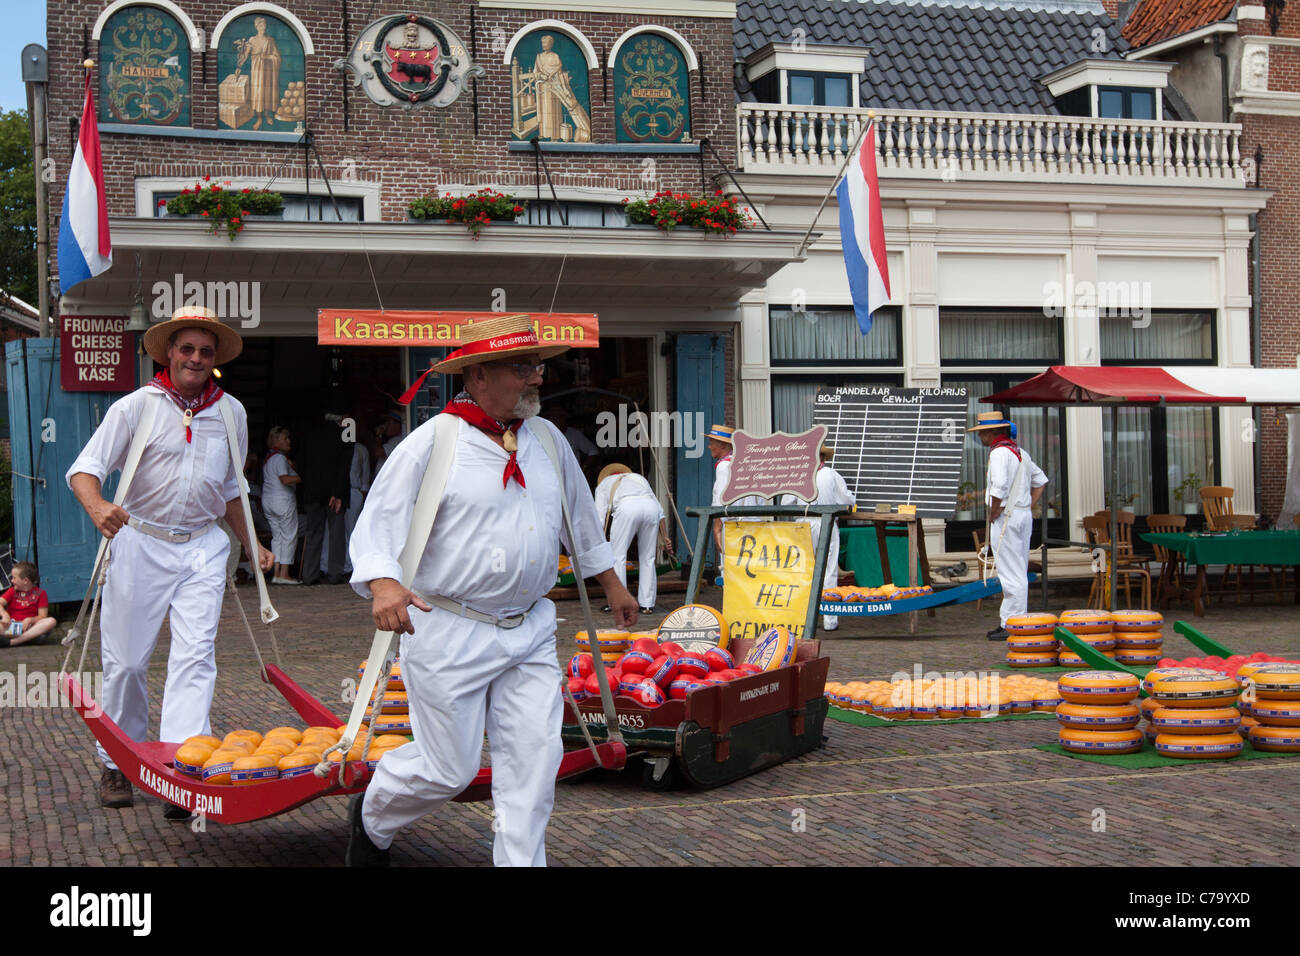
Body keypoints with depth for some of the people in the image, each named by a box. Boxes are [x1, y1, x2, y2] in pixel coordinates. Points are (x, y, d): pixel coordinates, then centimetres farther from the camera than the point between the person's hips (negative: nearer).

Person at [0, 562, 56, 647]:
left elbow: (42, 616, 0)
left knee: (51, 621, -31)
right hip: (11, 627, 1)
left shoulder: (40, 594, 8)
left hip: (28, 627, -1)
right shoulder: (12, 591, 16)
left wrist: (30, 620, -19)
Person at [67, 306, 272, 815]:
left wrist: (249, 543, 21)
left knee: (195, 656, -11)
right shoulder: (137, 406, -3)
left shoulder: (230, 412, 9)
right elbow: (86, 467, -12)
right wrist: (97, 506, -32)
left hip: (202, 547, 2)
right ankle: (118, 764, 20)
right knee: (127, 660, 3)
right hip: (141, 542, -2)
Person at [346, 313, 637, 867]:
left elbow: (580, 518, 23)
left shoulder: (547, 440, 9)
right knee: (448, 769, 2)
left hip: (530, 630, 5)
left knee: (534, 759, -1)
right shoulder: (432, 444, -10)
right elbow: (378, 523, -14)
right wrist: (383, 583, -32)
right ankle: (370, 821, 31)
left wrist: (611, 585, 28)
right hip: (449, 633, -5)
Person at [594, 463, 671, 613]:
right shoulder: (639, 478, 42)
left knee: (617, 556, 6)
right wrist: (665, 536, 28)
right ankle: (647, 604, 14)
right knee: (647, 557, 13)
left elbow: (599, 517, 19)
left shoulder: (604, 484, 33)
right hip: (651, 507, 4)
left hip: (626, 507, -3)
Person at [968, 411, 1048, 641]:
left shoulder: (999, 452, -15)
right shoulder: (1019, 451, 16)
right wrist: (1030, 507, 17)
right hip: (1024, 515, 10)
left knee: (1011, 574, -7)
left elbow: (999, 489, -24)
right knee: (1019, 573, 13)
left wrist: (993, 517, -12)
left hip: (1007, 517, -10)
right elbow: (1039, 480, 23)